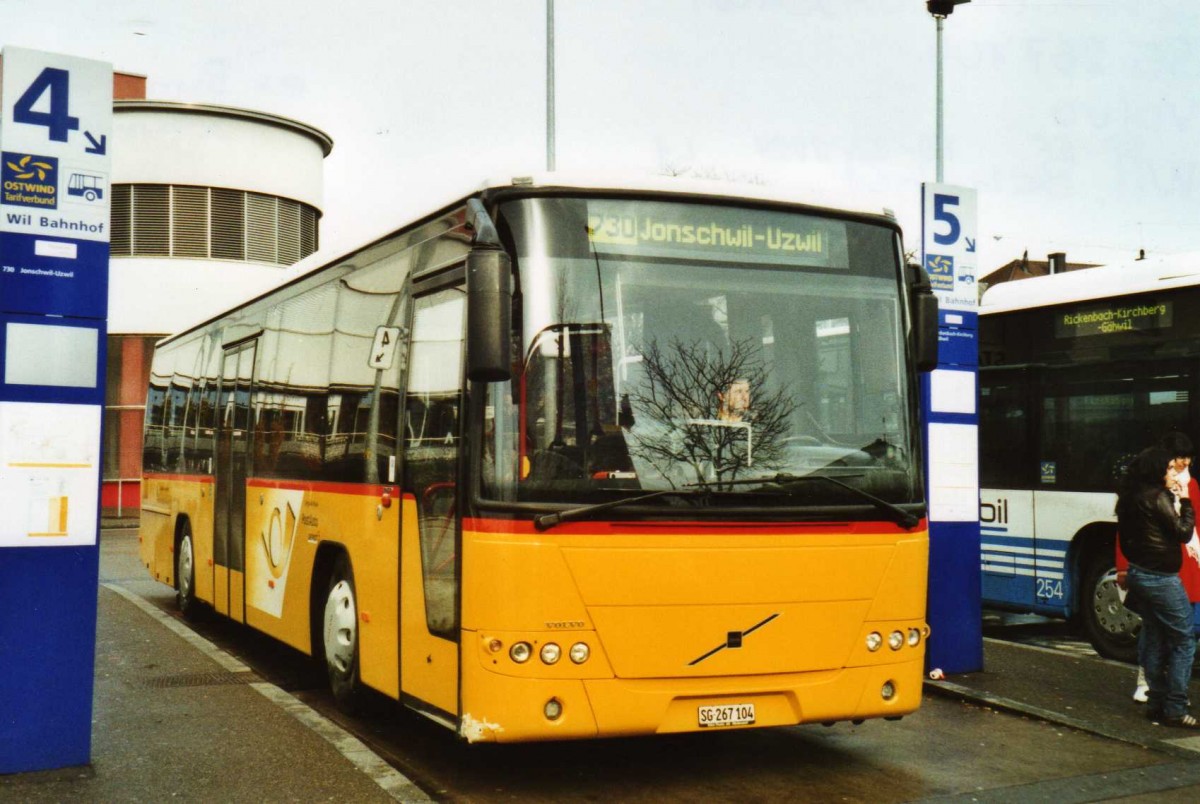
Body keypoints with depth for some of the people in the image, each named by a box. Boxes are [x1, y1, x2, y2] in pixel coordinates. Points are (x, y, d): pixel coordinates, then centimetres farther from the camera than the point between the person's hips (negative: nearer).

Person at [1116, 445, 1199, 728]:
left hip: (1138, 573, 9)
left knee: (1154, 639, 14)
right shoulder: (1158, 497, -15)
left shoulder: (1132, 496, 11)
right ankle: (1175, 709, -5)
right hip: (1161, 577, -9)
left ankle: (1157, 704, 19)